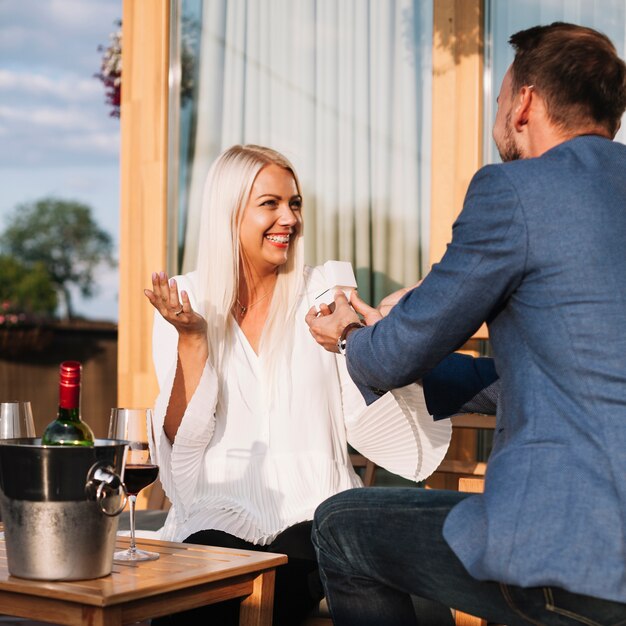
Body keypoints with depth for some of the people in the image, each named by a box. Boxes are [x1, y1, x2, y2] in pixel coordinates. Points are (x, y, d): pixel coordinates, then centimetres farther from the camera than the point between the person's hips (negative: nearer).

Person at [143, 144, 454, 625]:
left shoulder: (321, 293, 6)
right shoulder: (187, 300, 4)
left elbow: (364, 424, 4)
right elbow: (181, 438, -2)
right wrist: (191, 338, -14)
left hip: (310, 513, 0)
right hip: (220, 516, 0)